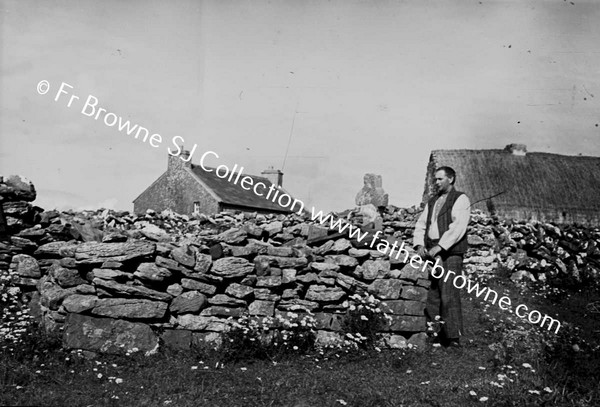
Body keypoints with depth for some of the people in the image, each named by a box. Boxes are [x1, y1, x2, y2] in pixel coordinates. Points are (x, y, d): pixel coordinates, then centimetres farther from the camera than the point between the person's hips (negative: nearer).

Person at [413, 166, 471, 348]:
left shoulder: (460, 199, 0)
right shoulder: (432, 202, 22)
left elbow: (458, 228, -12)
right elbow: (421, 224, 18)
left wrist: (439, 247, -18)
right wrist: (419, 245, -1)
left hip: (451, 253, -6)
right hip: (431, 253, 6)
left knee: (448, 294, -13)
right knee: (432, 295, 1)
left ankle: (454, 337, -11)